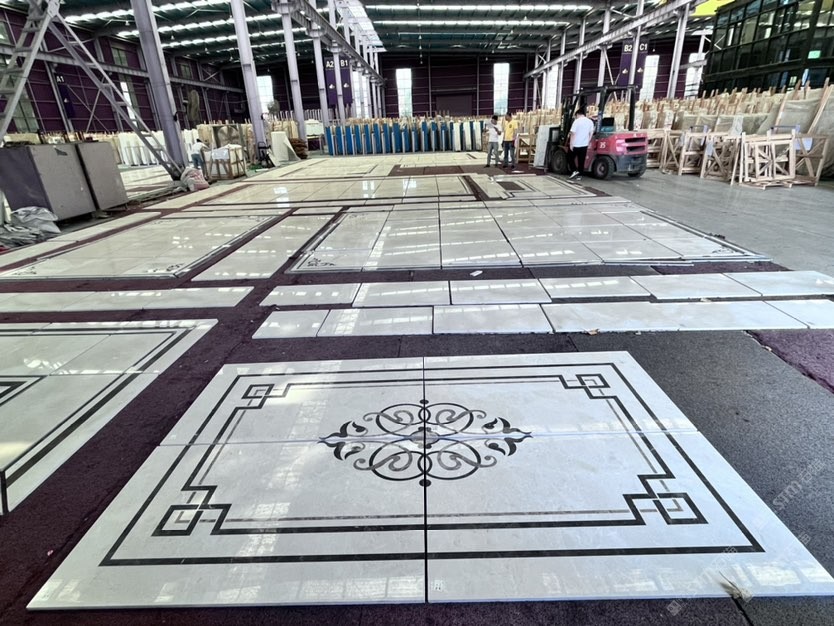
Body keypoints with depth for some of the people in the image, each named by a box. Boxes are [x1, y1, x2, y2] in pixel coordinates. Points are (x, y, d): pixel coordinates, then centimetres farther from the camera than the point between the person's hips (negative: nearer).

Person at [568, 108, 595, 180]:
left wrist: (571, 144, -11)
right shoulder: (590, 122, 8)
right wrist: (588, 142, 19)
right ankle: (579, 175, 10)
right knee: (581, 160, 9)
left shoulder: (577, 121, -10)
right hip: (584, 145, 5)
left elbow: (573, 133, -14)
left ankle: (574, 171, -6)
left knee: (570, 158, 9)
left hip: (575, 144, -5)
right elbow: (591, 133, 11)